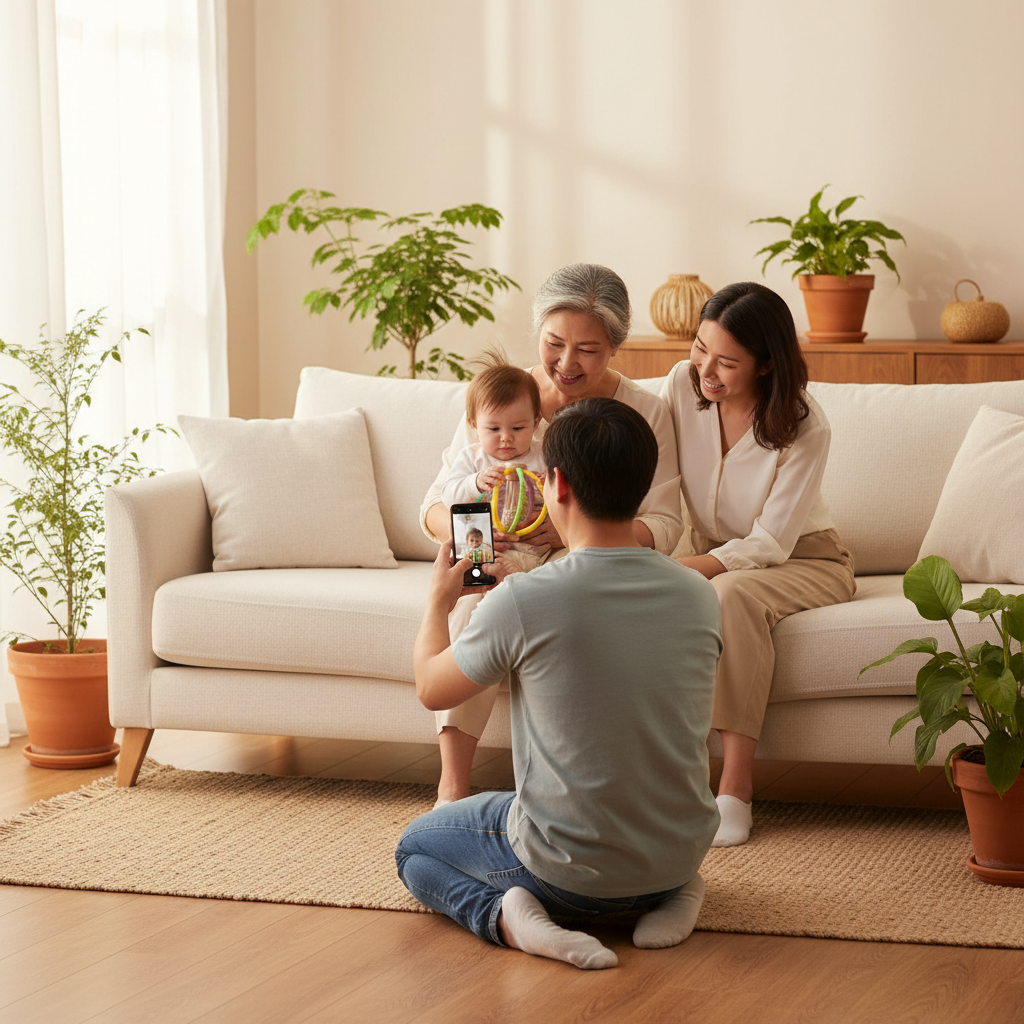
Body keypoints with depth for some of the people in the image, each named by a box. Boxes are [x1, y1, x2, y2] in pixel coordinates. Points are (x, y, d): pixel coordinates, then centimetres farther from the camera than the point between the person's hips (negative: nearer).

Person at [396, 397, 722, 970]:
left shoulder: (523, 603, -21)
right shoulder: (699, 595, -8)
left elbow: (432, 689, -2)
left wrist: (439, 601, 17)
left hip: (569, 868, -4)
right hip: (682, 852, 4)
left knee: (415, 847, 23)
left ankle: (505, 911, -6)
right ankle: (670, 893, 10)